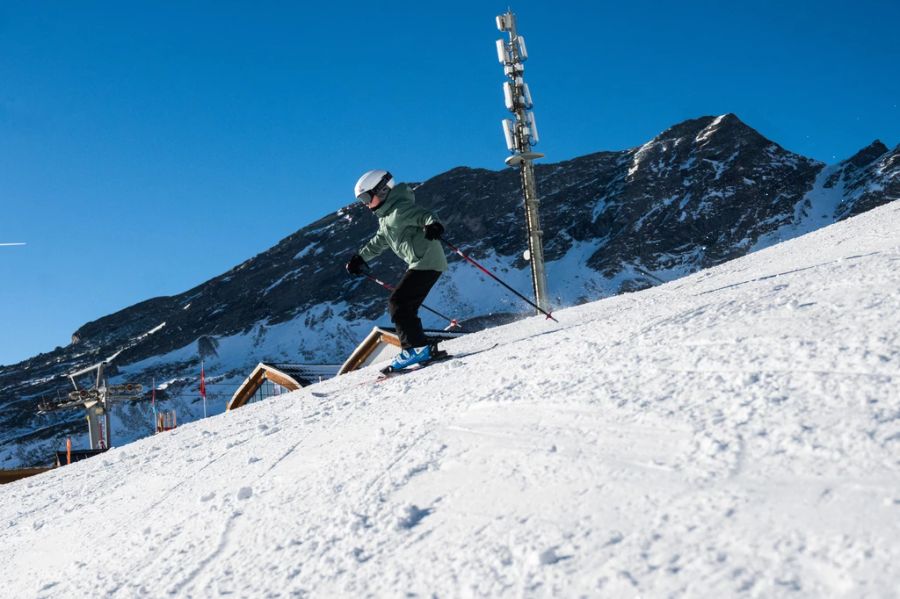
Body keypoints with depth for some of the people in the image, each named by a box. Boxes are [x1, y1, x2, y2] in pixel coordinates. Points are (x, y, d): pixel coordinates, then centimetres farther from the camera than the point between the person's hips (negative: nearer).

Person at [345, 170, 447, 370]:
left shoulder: (399, 209, -11)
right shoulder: (385, 216, 20)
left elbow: (421, 214, -27)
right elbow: (379, 242, 35)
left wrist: (432, 224, -49)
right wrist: (360, 258, 41)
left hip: (427, 261, -10)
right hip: (419, 264, 10)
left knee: (398, 303, -14)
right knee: (404, 307, 11)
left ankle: (417, 348, -17)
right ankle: (419, 347, 12)